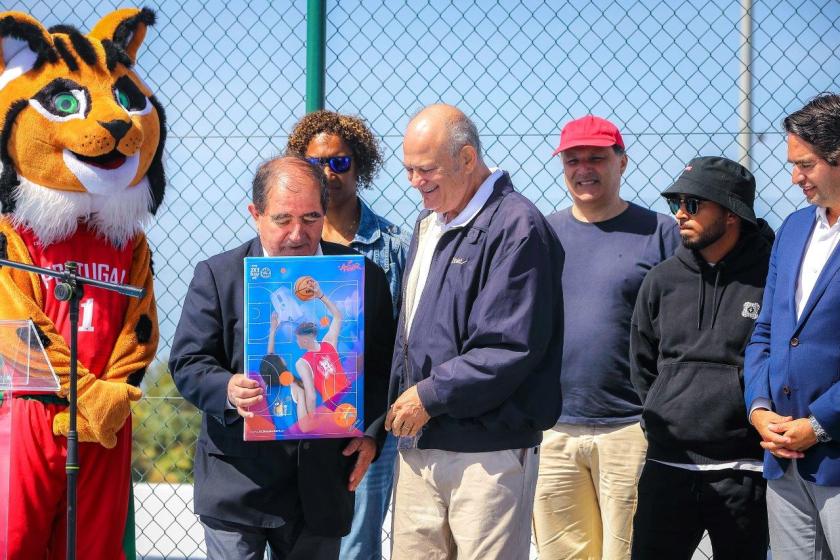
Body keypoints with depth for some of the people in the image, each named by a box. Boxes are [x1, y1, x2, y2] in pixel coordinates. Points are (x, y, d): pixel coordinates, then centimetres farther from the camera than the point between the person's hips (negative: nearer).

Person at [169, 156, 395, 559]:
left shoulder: (363, 277, 6)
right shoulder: (218, 276, 1)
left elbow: (382, 367, 11)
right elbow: (187, 363, -2)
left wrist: (371, 433, -3)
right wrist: (227, 390, -23)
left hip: (323, 483, 2)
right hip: (239, 478, -2)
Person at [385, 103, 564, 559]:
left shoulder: (515, 226, -11)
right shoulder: (429, 224, 17)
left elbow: (511, 348, -18)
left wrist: (430, 395, -14)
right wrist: (399, 403, 11)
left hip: (487, 452, -8)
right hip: (418, 443, 8)